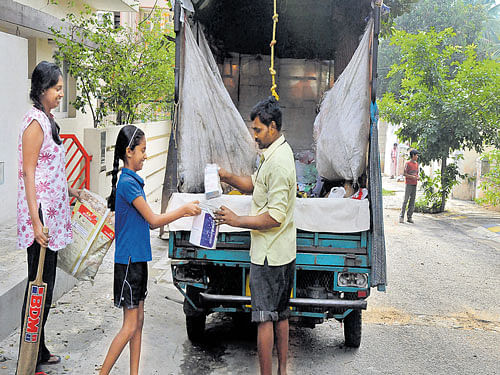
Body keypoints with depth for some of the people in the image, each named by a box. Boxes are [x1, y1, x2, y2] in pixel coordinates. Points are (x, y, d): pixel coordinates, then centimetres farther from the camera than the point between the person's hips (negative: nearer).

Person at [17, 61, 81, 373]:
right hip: (40, 212, -9)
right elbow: (28, 174, -19)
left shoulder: (47, 120, 14)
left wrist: (69, 190, 36)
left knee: (45, 285, 15)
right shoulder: (35, 122, -15)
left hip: (52, 213, 9)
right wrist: (36, 222, -23)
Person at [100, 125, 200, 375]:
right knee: (130, 325, -4)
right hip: (128, 260, -9)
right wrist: (183, 210, -6)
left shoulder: (133, 181, 12)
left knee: (138, 321, 12)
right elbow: (153, 220, -16)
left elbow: (146, 223, 14)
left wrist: (182, 213, 10)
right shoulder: (128, 183, -17)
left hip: (137, 260, 9)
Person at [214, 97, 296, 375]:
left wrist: (238, 221, -20)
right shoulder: (278, 152, 11)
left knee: (265, 318, -3)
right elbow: (253, 185, 19)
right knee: (280, 315, 17)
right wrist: (227, 177, 4)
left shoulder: (278, 163, -22)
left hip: (269, 254, -10)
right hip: (283, 251, 10)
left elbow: (275, 217, -25)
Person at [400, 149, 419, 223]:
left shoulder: (416, 164, 15)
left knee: (412, 201, 5)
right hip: (408, 184, -7)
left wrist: (417, 177, 3)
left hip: (414, 184, 7)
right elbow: (404, 174, -10)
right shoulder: (408, 163, -6)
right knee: (405, 200, -7)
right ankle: (401, 216, -3)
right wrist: (412, 177, -18)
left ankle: (409, 217, 8)